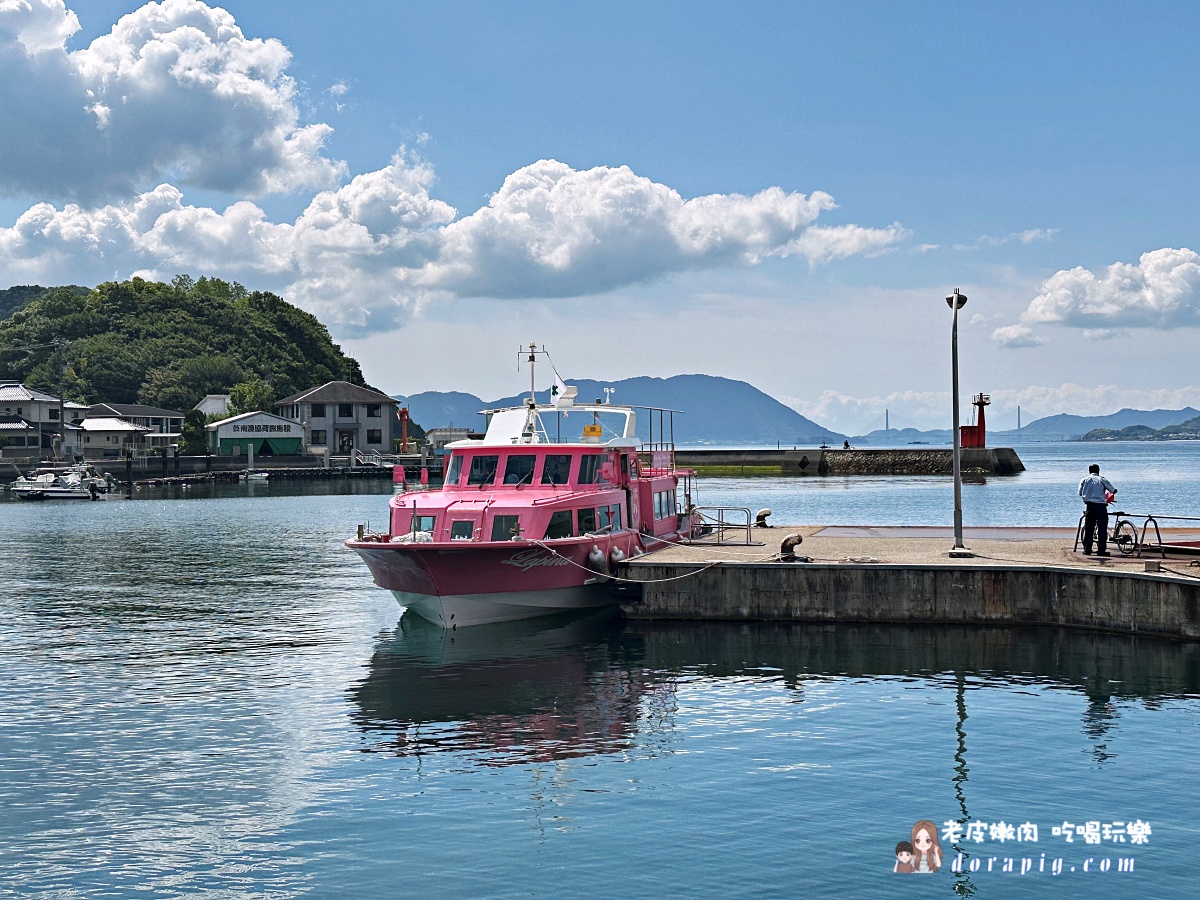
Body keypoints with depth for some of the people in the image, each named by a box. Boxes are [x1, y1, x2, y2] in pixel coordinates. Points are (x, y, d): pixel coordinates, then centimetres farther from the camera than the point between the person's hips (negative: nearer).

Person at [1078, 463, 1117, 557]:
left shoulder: (1085, 480, 10)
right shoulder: (1102, 480, 5)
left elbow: (1080, 493, 4)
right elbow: (1113, 491, 4)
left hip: (1090, 506, 2)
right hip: (1101, 506, -2)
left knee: (1088, 529, 8)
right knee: (1102, 529, 1)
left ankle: (1087, 550, 8)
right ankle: (1101, 550, -2)